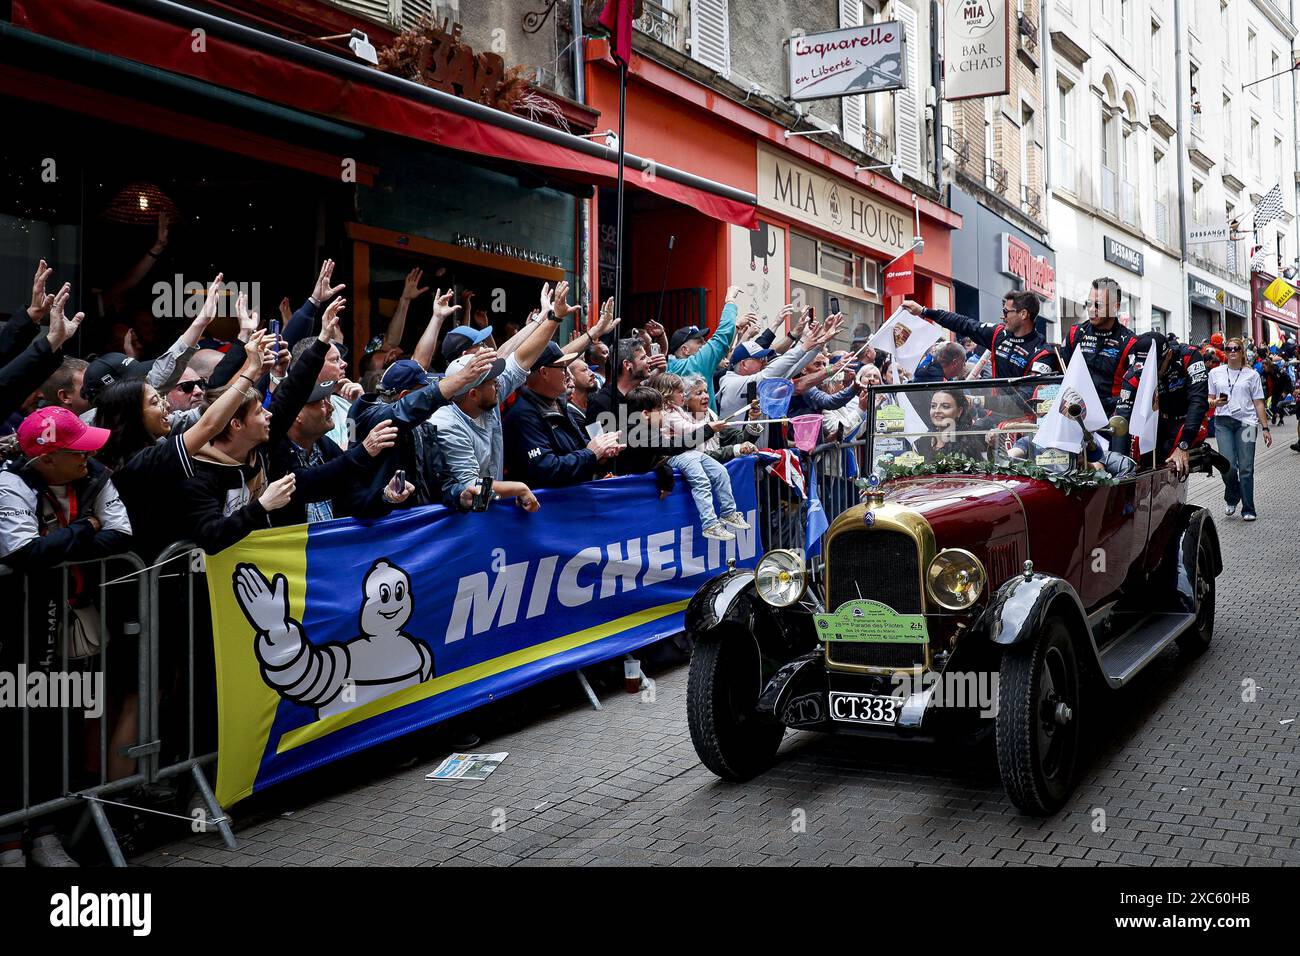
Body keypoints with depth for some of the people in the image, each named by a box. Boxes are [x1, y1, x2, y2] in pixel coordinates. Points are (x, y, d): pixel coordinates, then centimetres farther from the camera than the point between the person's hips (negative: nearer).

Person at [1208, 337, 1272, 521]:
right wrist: (1215, 402, -10)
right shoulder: (1215, 373, 11)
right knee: (1229, 465, -12)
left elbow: (1258, 403, 8)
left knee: (1246, 468, -4)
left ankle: (1248, 510, 6)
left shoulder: (1252, 375, 9)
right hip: (1223, 421, 0)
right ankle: (1231, 499, 16)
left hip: (1246, 421, 0)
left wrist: (1265, 428, 3)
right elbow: (1210, 399, 14)